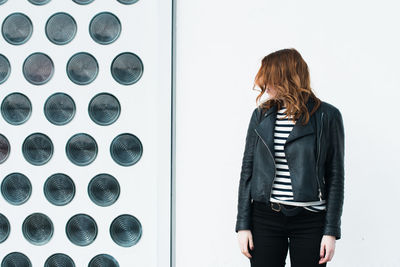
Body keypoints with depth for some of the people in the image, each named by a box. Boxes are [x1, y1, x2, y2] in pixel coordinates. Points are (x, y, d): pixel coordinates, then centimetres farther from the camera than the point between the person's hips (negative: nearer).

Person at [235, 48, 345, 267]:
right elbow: (247, 170, 8)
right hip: (265, 217, 3)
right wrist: (243, 224, 2)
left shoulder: (327, 116, -2)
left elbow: (335, 176, -1)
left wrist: (331, 231, -6)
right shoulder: (261, 115, 7)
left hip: (310, 219, -2)